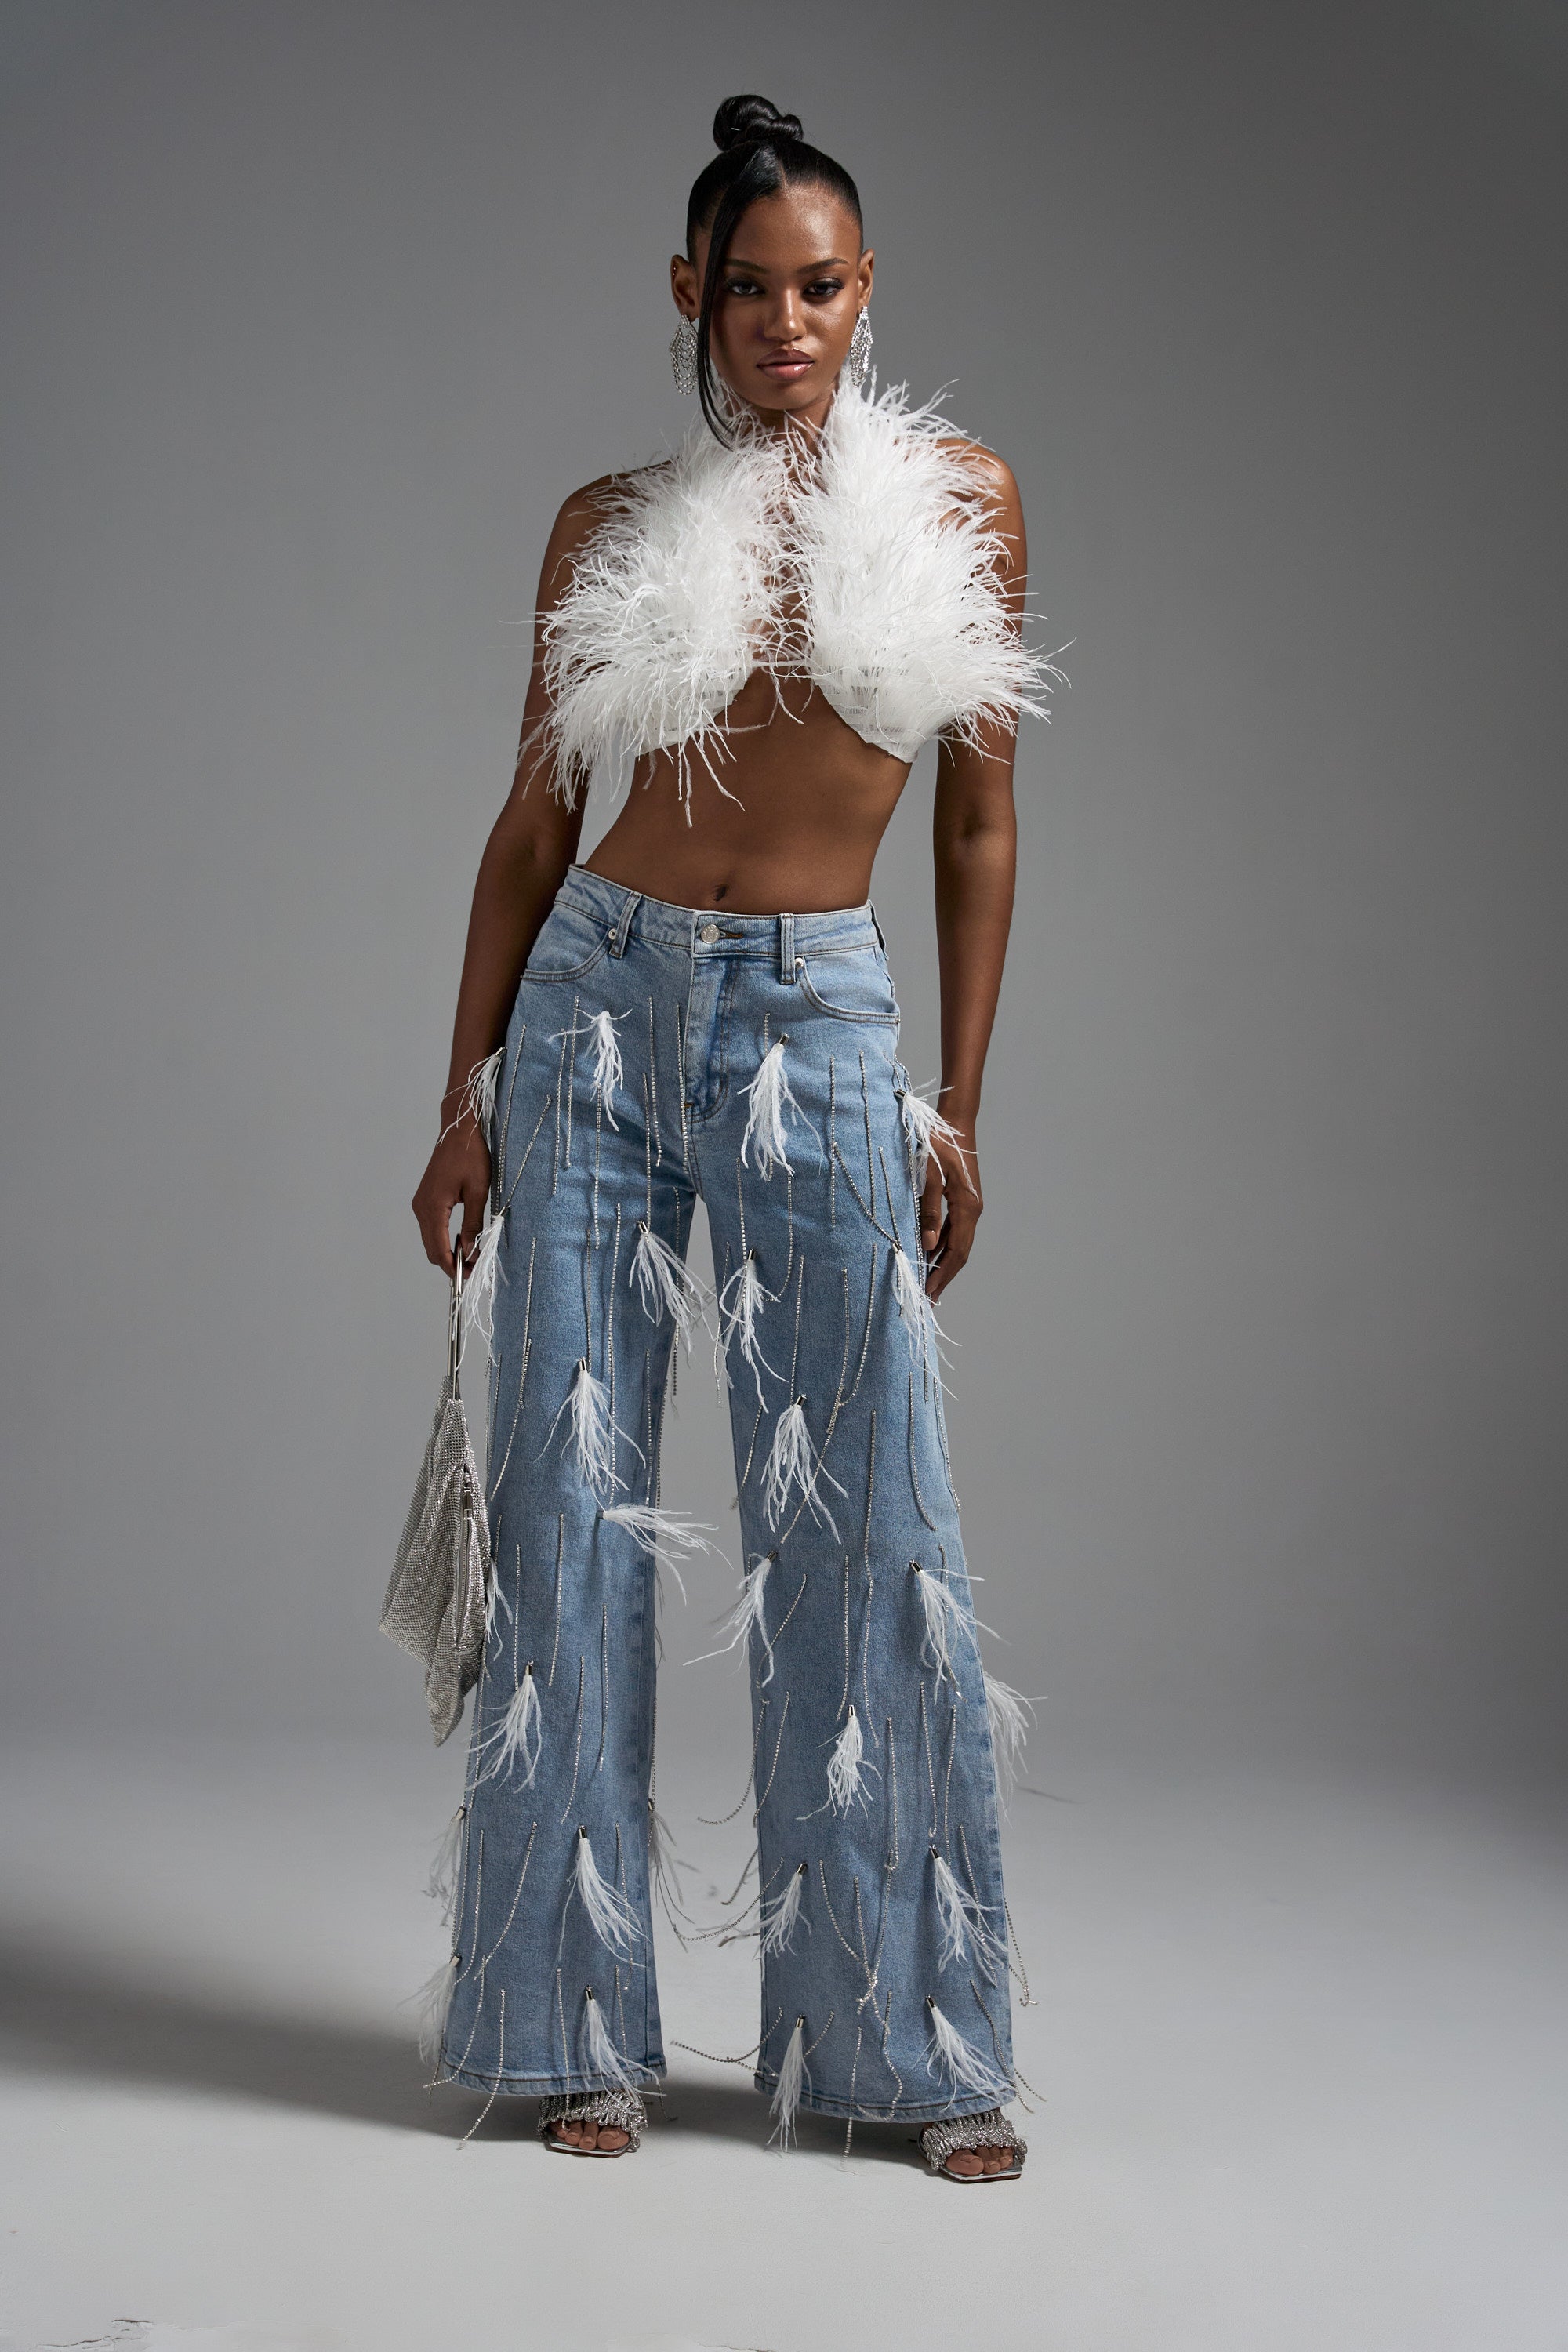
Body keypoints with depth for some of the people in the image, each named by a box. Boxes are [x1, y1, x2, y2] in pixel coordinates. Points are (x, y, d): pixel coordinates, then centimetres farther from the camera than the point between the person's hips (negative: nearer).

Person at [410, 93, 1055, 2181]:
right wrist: (466, 1102, 4)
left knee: (866, 1527, -1)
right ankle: (577, 2024, 13)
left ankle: (916, 2045, 12)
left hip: (821, 1026, -1)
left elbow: (980, 827, 7)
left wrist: (958, 1111, 3)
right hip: (597, 1008, 1)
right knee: (574, 1504, 2)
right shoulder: (614, 526, 5)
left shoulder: (960, 500, 5)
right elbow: (534, 826, 8)